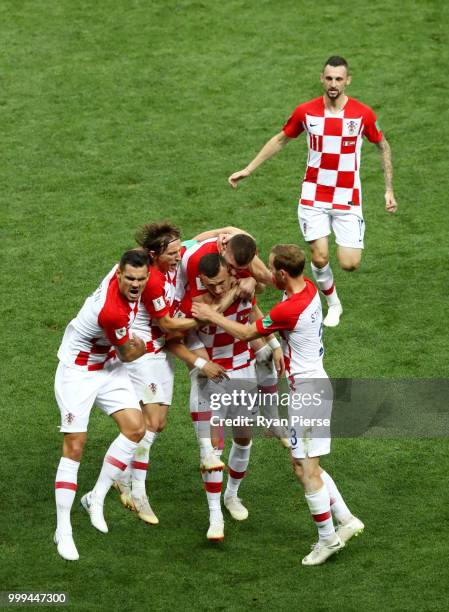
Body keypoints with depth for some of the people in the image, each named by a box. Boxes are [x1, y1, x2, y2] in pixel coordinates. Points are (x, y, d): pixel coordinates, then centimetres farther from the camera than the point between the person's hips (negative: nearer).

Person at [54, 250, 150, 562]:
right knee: (75, 445, -9)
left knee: (135, 428, -4)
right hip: (78, 370, -8)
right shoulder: (112, 312, -36)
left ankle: (97, 497, 10)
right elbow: (127, 355, -17)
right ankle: (63, 530, -3)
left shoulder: (121, 270, -15)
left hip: (109, 367, 8)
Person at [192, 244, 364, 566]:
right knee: (304, 465, 16)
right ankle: (345, 519, 19)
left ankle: (328, 538, 8)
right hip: (314, 384, 10)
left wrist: (212, 316, 4)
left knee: (307, 469, -1)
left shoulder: (289, 310, -23)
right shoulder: (309, 288, 3)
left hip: (307, 391, -10)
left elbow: (246, 333, -9)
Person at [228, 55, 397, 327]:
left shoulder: (363, 113, -9)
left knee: (350, 264, -8)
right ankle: (333, 303, 21)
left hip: (348, 199, -1)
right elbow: (280, 140, 11)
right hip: (314, 197, 1)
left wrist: (389, 190, 6)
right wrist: (248, 170, 10)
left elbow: (383, 146, 8)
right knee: (320, 258, -8)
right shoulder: (306, 111, -5)